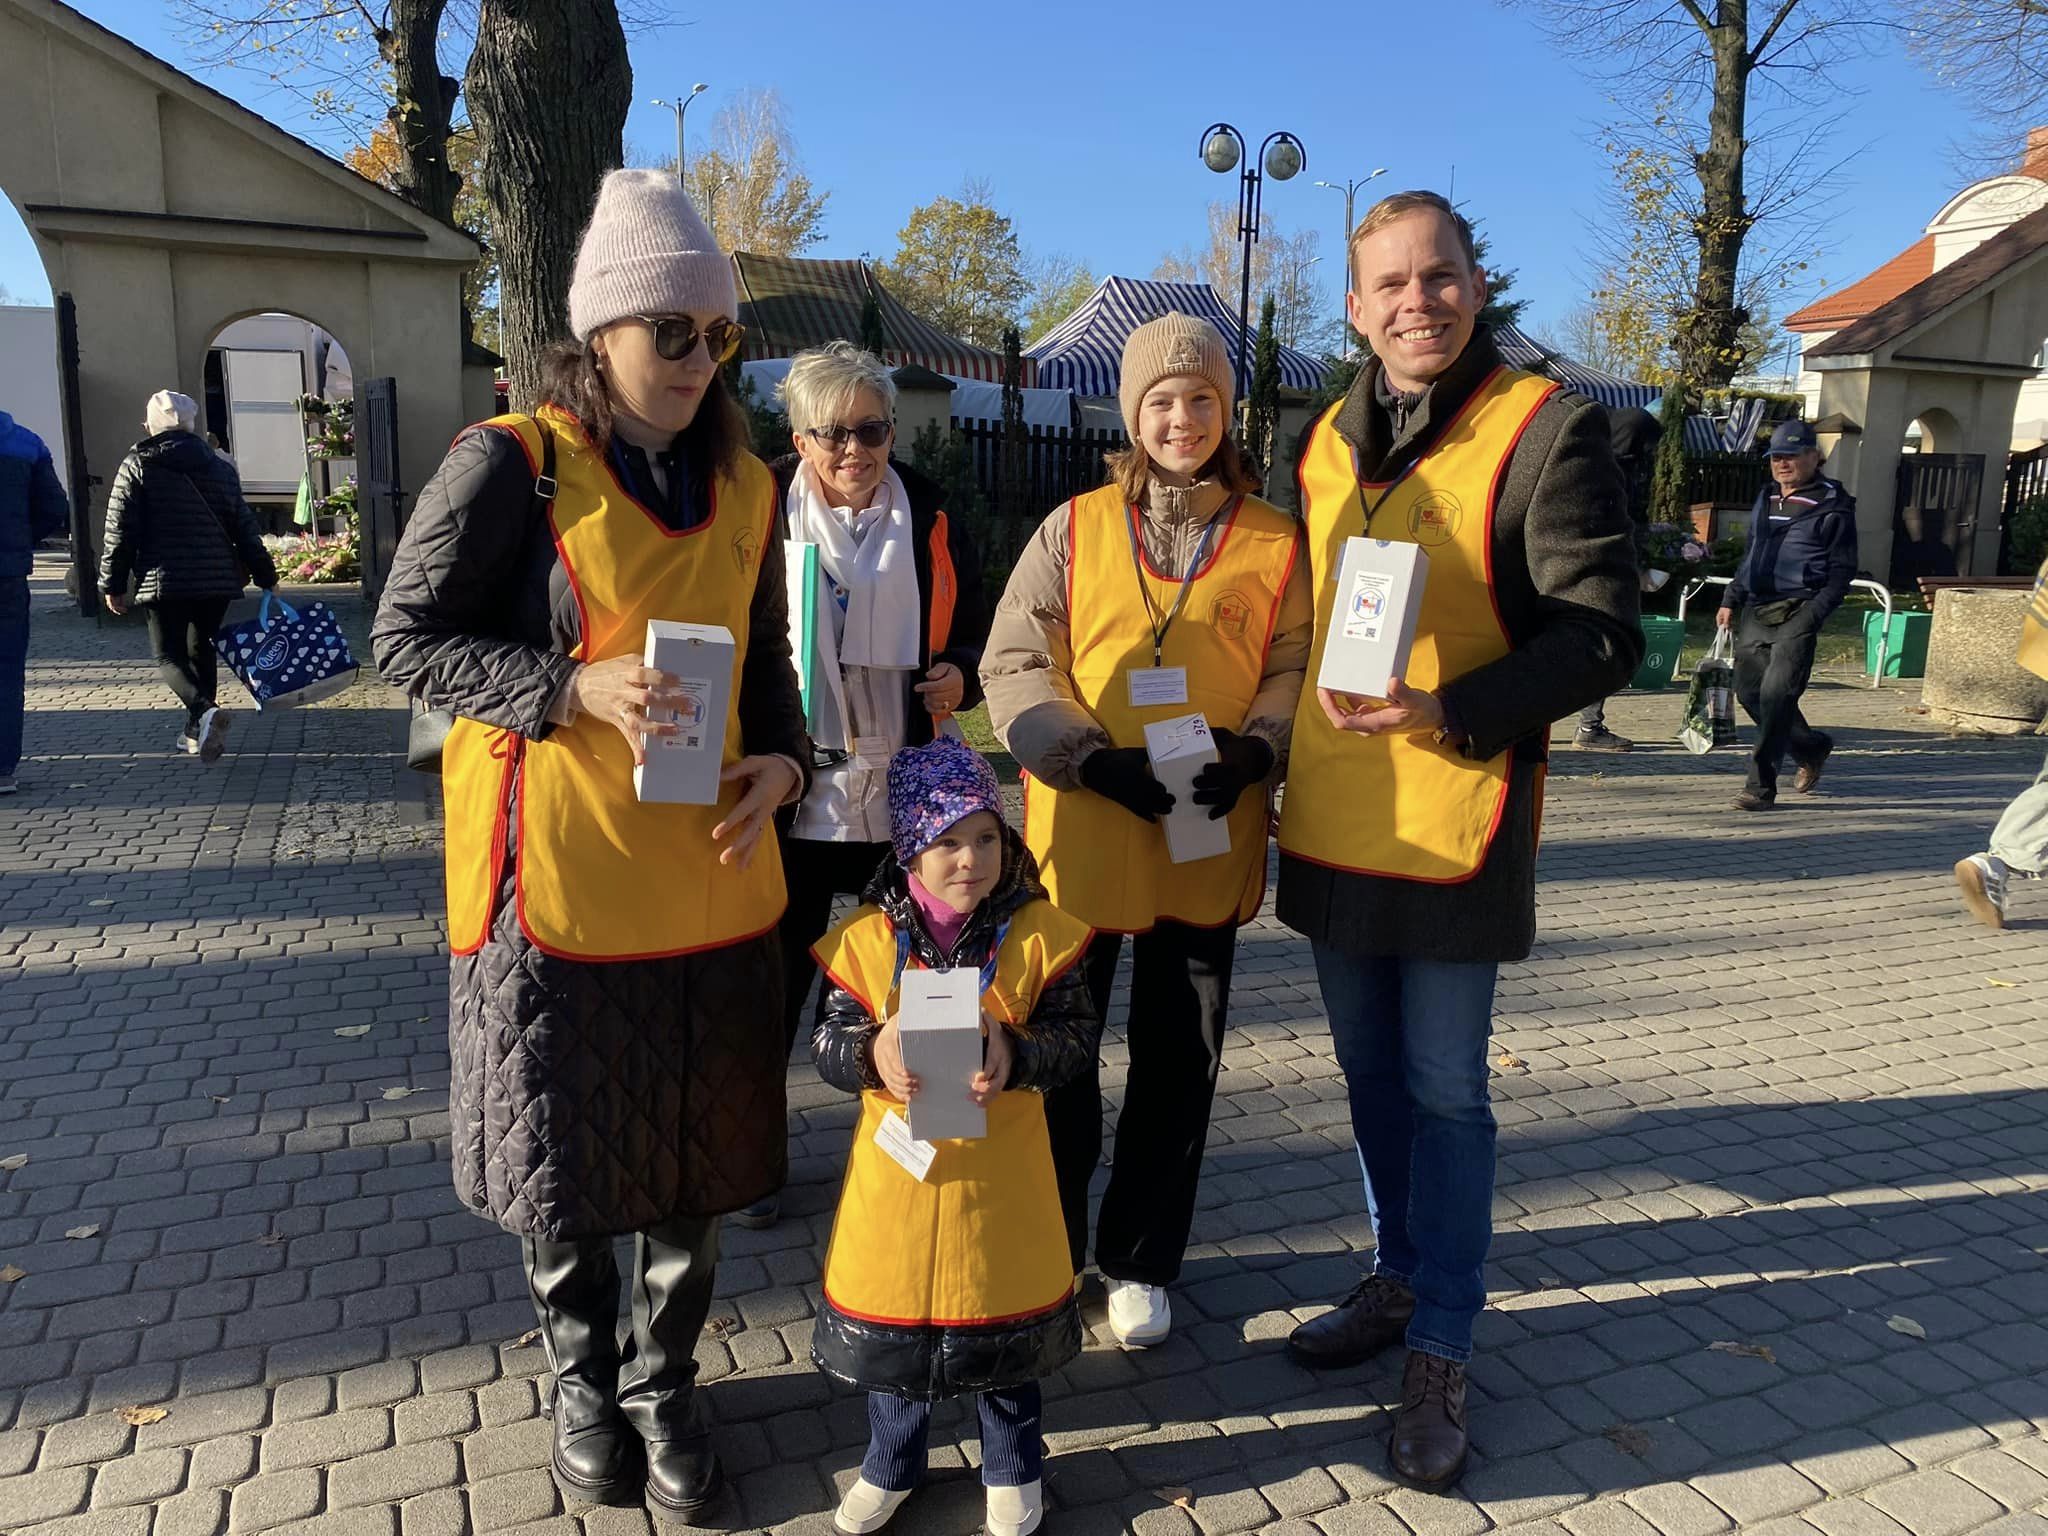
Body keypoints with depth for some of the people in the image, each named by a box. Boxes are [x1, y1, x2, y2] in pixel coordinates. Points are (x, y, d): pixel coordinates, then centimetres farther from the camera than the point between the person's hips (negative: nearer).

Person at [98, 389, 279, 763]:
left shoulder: (136, 466, -2)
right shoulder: (220, 468, 7)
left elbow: (119, 531, -3)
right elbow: (244, 527, 8)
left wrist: (112, 584, 4)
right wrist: (266, 575, 13)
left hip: (162, 579, -4)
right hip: (217, 579, 4)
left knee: (169, 655, 2)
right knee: (201, 650, 16)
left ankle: (205, 711, -25)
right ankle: (196, 732, 19)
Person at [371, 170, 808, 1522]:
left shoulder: (746, 485, 7)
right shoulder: (510, 465, -9)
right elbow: (407, 638, -7)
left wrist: (784, 759, -5)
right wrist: (575, 689, -20)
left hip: (707, 876, 4)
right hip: (555, 881, -4)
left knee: (696, 1153, 13)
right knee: (559, 1155, 12)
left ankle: (665, 1383, 36)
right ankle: (583, 1380, 38)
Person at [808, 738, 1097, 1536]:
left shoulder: (1037, 933, -10)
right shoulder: (866, 938, -9)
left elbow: (1078, 1033, -8)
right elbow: (828, 1041, -5)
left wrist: (1017, 1055, -27)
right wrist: (871, 1054, -27)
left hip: (1000, 1170, 0)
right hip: (898, 1164, 1)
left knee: (1005, 1319, 16)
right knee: (889, 1316, 16)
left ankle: (1012, 1468, 42)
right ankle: (891, 1465, 43)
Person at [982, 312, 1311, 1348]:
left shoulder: (1273, 542, 5)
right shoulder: (1075, 529, 1)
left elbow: (1292, 670, 6)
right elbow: (1011, 667, -3)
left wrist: (1250, 754, -14)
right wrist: (1095, 760, -16)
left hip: (1210, 842, 1)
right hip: (1081, 834, -1)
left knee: (1179, 1059, 12)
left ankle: (1141, 1261, 31)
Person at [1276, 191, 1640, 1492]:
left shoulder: (1548, 431, -10)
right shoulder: (1329, 436, 10)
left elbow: (1606, 633, -13)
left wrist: (1449, 713, -25)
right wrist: (1281, 750, 13)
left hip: (1454, 824, -6)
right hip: (1332, 822, 6)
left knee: (1444, 1092, 4)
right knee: (1371, 1074, 17)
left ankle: (1441, 1356, 19)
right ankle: (1399, 1280, 36)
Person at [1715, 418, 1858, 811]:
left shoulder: (1832, 506, -3)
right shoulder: (1765, 500, 18)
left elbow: (1842, 570, -5)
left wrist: (1813, 615, -16)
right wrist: (1731, 600, 17)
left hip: (1797, 613, -7)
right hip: (1756, 611, 7)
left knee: (1777, 694, -13)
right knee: (1749, 690, 8)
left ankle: (1761, 786, -9)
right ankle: (1811, 750, 32)